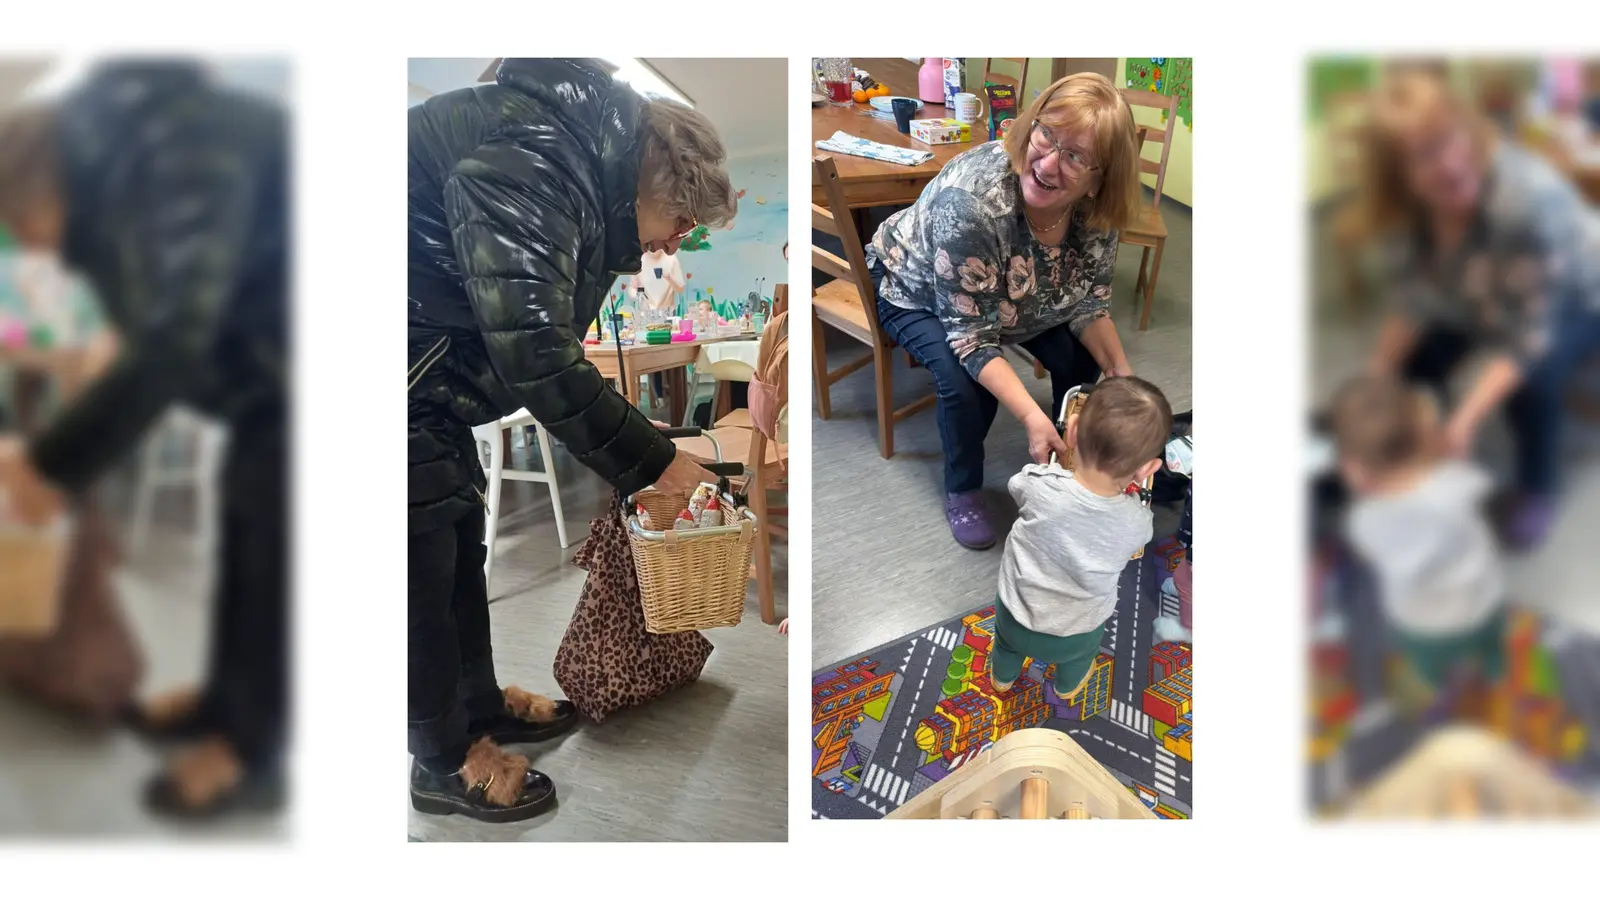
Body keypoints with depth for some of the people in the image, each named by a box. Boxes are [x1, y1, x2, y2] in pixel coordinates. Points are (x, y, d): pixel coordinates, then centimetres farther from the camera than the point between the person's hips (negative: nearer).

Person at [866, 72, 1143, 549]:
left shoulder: (1094, 211, -25)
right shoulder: (970, 200, -42)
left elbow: (1088, 304, -9)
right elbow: (970, 337, -37)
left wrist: (1123, 375, -25)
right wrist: (1032, 417, -45)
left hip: (1013, 293, 5)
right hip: (916, 291, -5)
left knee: (1081, 358, -11)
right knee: (965, 381, -28)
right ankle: (962, 491, -1)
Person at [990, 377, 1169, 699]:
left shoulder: (1039, 485, -32)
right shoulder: (1137, 522, -29)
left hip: (1016, 618, 0)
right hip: (1074, 636, 0)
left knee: (1007, 641, 36)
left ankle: (1002, 677, 64)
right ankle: (1067, 685, 65)